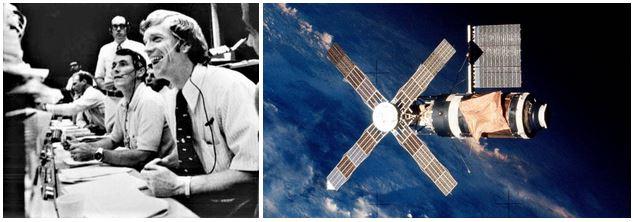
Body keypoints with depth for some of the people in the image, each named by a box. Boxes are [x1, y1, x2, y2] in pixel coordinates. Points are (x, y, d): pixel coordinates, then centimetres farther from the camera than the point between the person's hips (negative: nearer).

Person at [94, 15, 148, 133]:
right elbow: (98, 77, 16)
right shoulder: (104, 49, 13)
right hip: (112, 98, 3)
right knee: (110, 130, -2)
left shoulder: (138, 47, 4)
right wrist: (103, 85, -7)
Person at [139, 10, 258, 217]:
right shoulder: (170, 99, 5)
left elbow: (253, 169, -25)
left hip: (236, 207, -6)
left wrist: (180, 185, -24)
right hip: (192, 202, 6)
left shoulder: (229, 86, -20)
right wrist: (164, 163, 0)